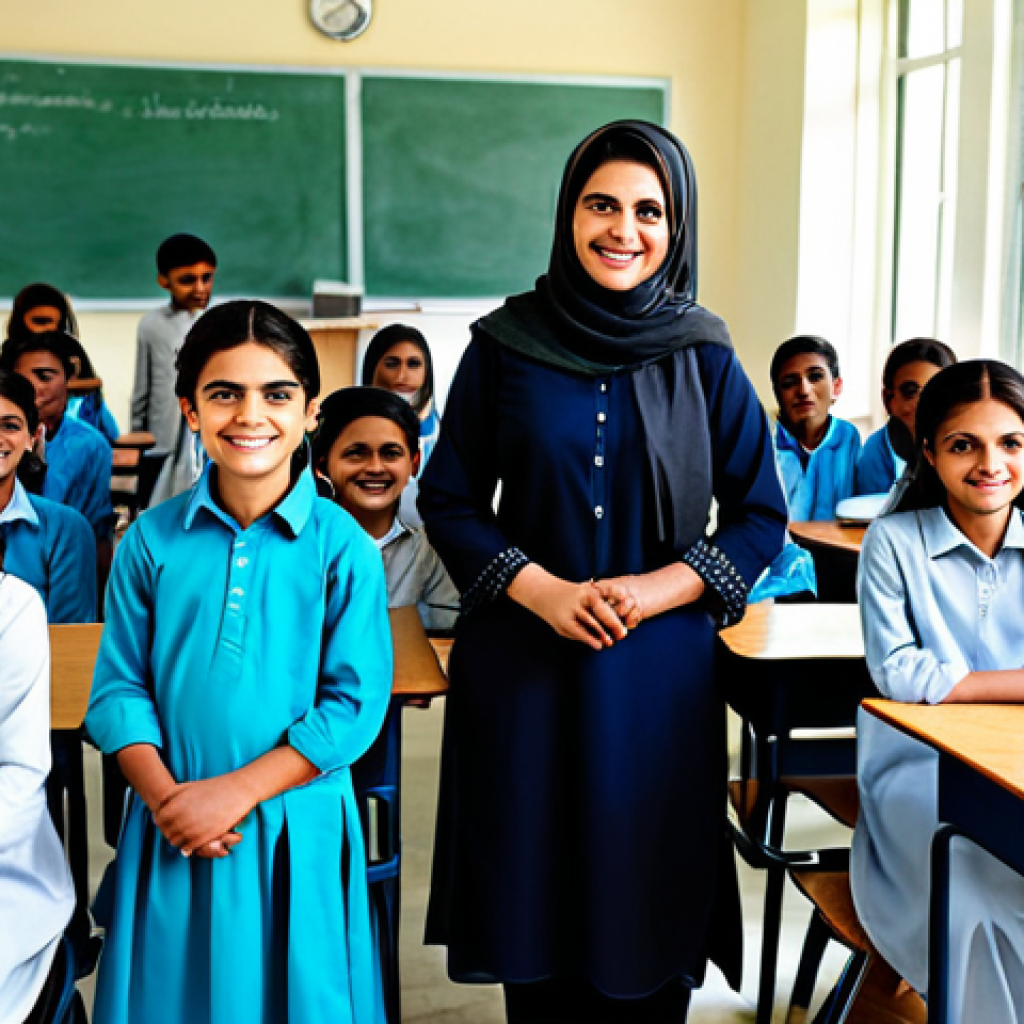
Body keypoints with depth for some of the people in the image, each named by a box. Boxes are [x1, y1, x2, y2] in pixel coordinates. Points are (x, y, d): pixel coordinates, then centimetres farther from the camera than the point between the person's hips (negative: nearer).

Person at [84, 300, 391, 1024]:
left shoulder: (344, 547, -7)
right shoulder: (152, 540, 0)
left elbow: (357, 701, -9)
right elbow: (118, 688, 1)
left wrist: (235, 790, -14)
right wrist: (164, 796, -13)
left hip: (296, 829, -2)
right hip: (172, 835, 2)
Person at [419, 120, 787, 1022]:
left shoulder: (704, 358, 0)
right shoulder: (503, 347, 0)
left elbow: (761, 517, 3)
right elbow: (448, 501, 3)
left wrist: (656, 589, -12)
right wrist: (542, 590, -12)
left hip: (660, 668, 0)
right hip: (521, 663, 0)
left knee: (648, 900, 8)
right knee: (532, 888, 9)